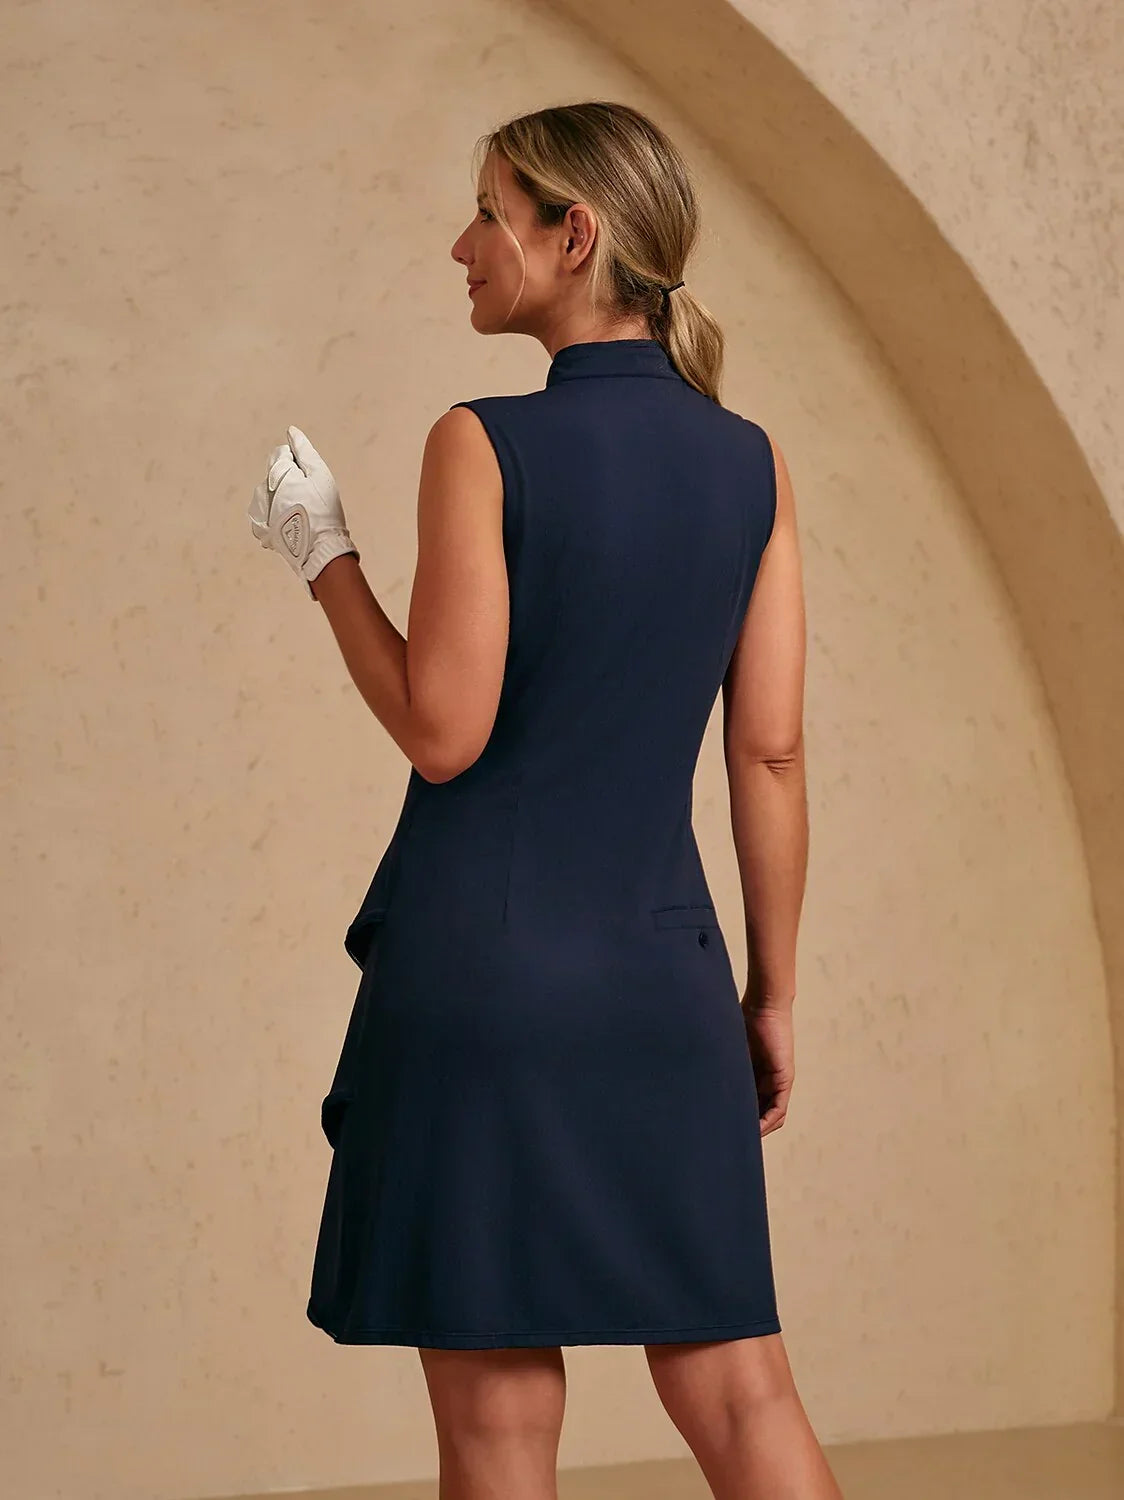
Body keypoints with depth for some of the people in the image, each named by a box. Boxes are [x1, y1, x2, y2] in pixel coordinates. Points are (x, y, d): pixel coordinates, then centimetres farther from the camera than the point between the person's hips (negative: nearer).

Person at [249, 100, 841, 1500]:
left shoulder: (484, 444, -10)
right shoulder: (751, 463, 5)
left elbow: (444, 732, -12)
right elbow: (771, 754, 6)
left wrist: (325, 558, 1)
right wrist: (772, 992, 13)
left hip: (483, 960, -4)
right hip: (663, 971, 5)